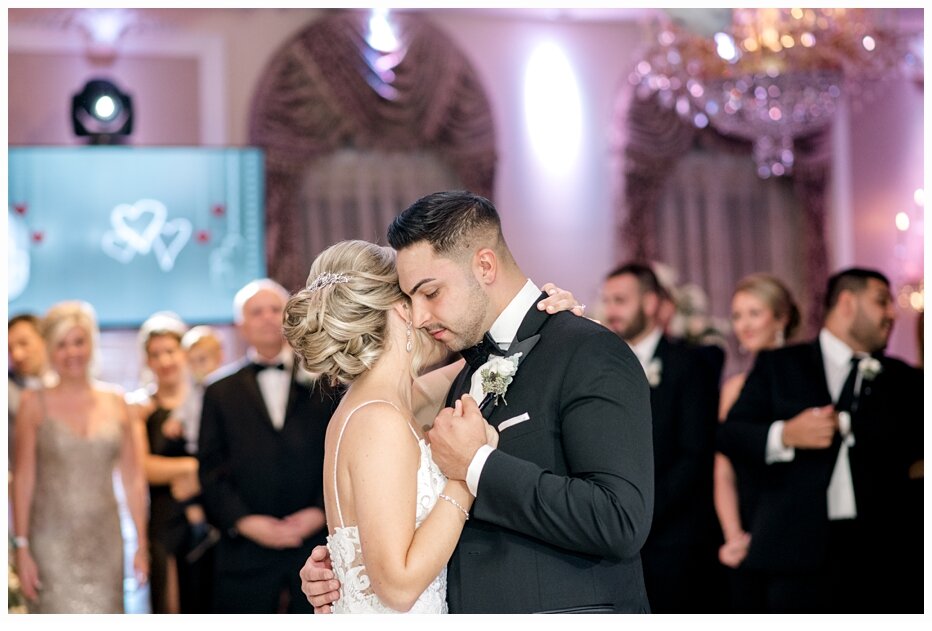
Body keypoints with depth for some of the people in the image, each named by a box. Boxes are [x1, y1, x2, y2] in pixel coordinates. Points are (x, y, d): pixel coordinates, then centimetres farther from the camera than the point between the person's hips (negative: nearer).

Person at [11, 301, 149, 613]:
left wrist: (141, 543, 5)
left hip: (105, 539, 3)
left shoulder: (115, 402, 7)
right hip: (54, 539, -3)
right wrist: (22, 547, -6)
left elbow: (132, 478, 8)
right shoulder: (35, 404, 0)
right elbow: (23, 479, -1)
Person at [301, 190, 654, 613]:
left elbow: (621, 522, -24)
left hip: (567, 611, -7)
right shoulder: (470, 375, 11)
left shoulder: (590, 353, -13)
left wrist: (476, 465, -19)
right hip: (462, 611, 7)